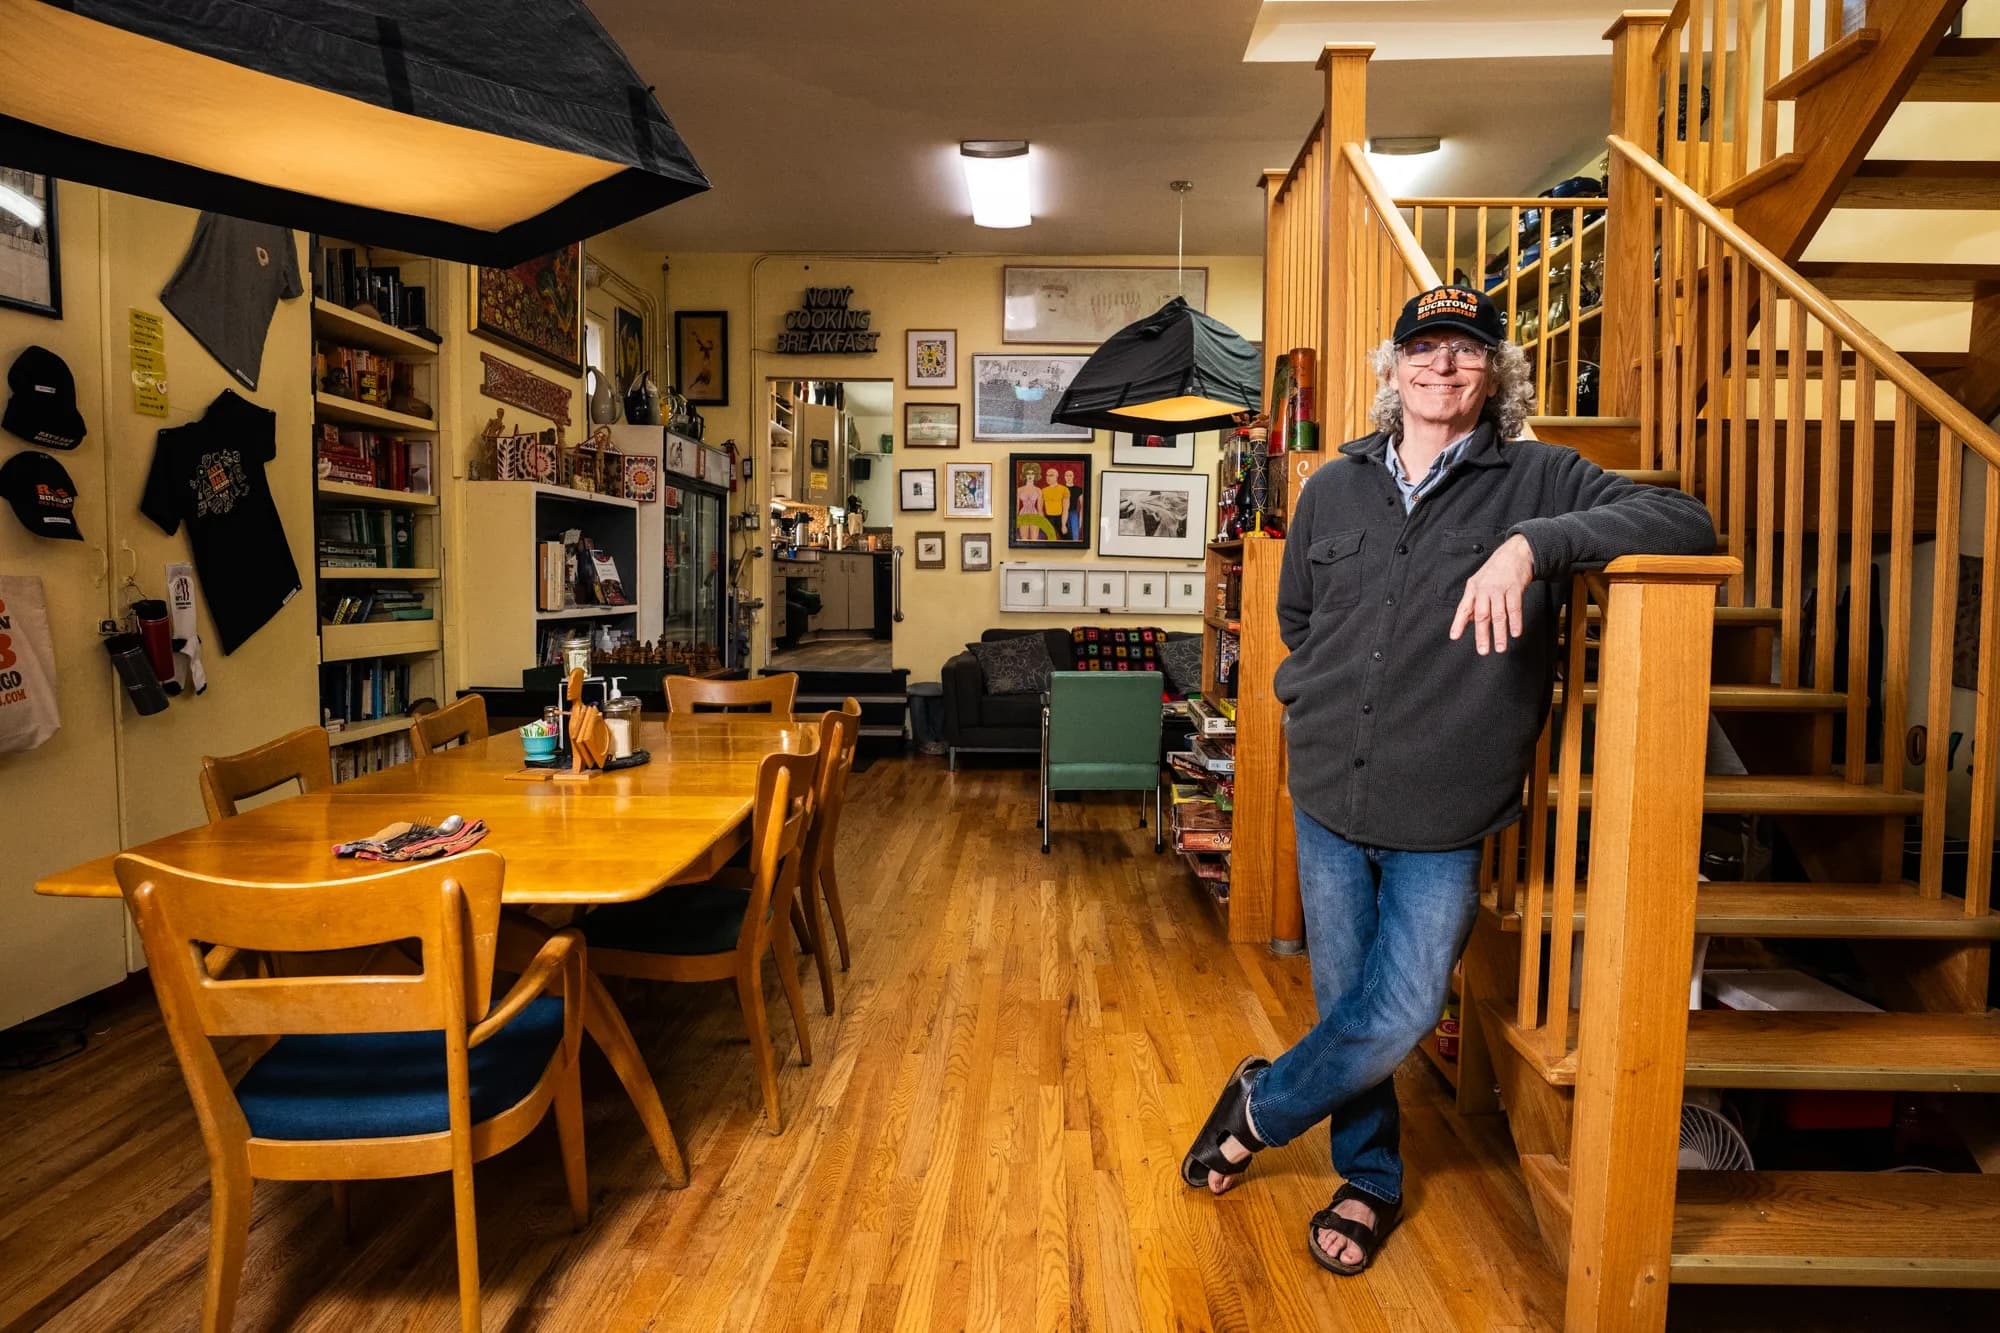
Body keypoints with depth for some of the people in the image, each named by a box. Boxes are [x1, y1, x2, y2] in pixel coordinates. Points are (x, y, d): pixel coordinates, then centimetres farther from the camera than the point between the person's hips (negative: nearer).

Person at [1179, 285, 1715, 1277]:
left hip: (1444, 817, -2)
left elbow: (1684, 523, -16)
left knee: (1398, 1014, -1)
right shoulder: (1333, 489, 7)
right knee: (1345, 1001, 12)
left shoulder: (1536, 480, -3)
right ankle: (1370, 1180, 37)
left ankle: (1259, 1106, 28)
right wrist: (1316, 699, 9)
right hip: (1328, 794, 3)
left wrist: (1535, 544, -28)